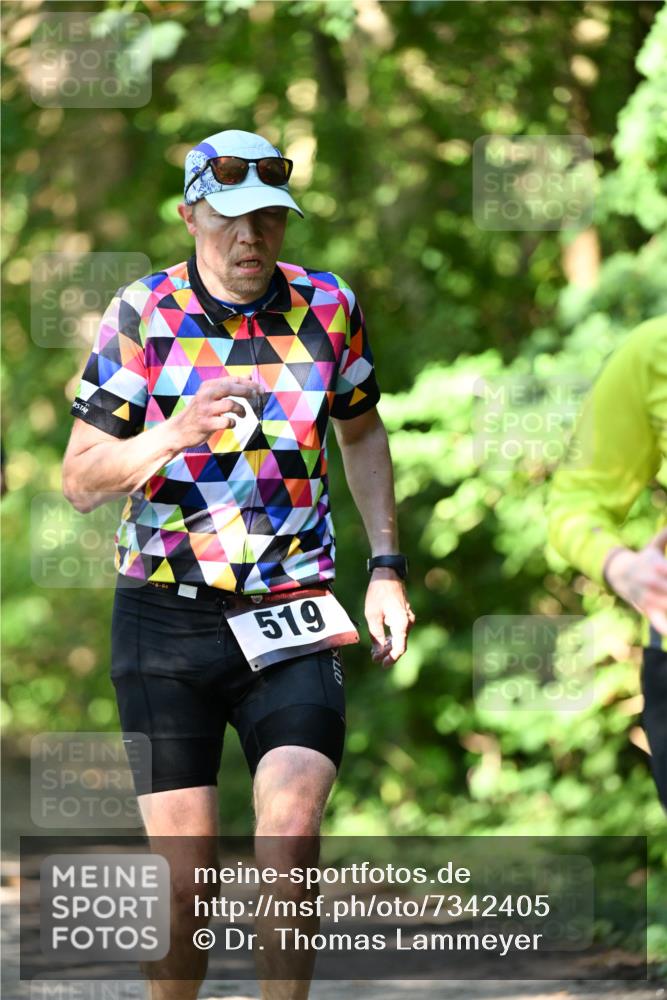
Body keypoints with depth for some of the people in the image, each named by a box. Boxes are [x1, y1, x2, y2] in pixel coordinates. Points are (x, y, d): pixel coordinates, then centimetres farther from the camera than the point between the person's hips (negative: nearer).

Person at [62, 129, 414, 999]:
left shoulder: (328, 308, 4)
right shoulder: (141, 316, -2)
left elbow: (362, 434, 22)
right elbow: (80, 482, -4)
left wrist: (386, 567, 12)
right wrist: (175, 435, -22)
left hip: (293, 613, 1)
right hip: (166, 619, -1)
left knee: (291, 825, -21)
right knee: (184, 874, -2)